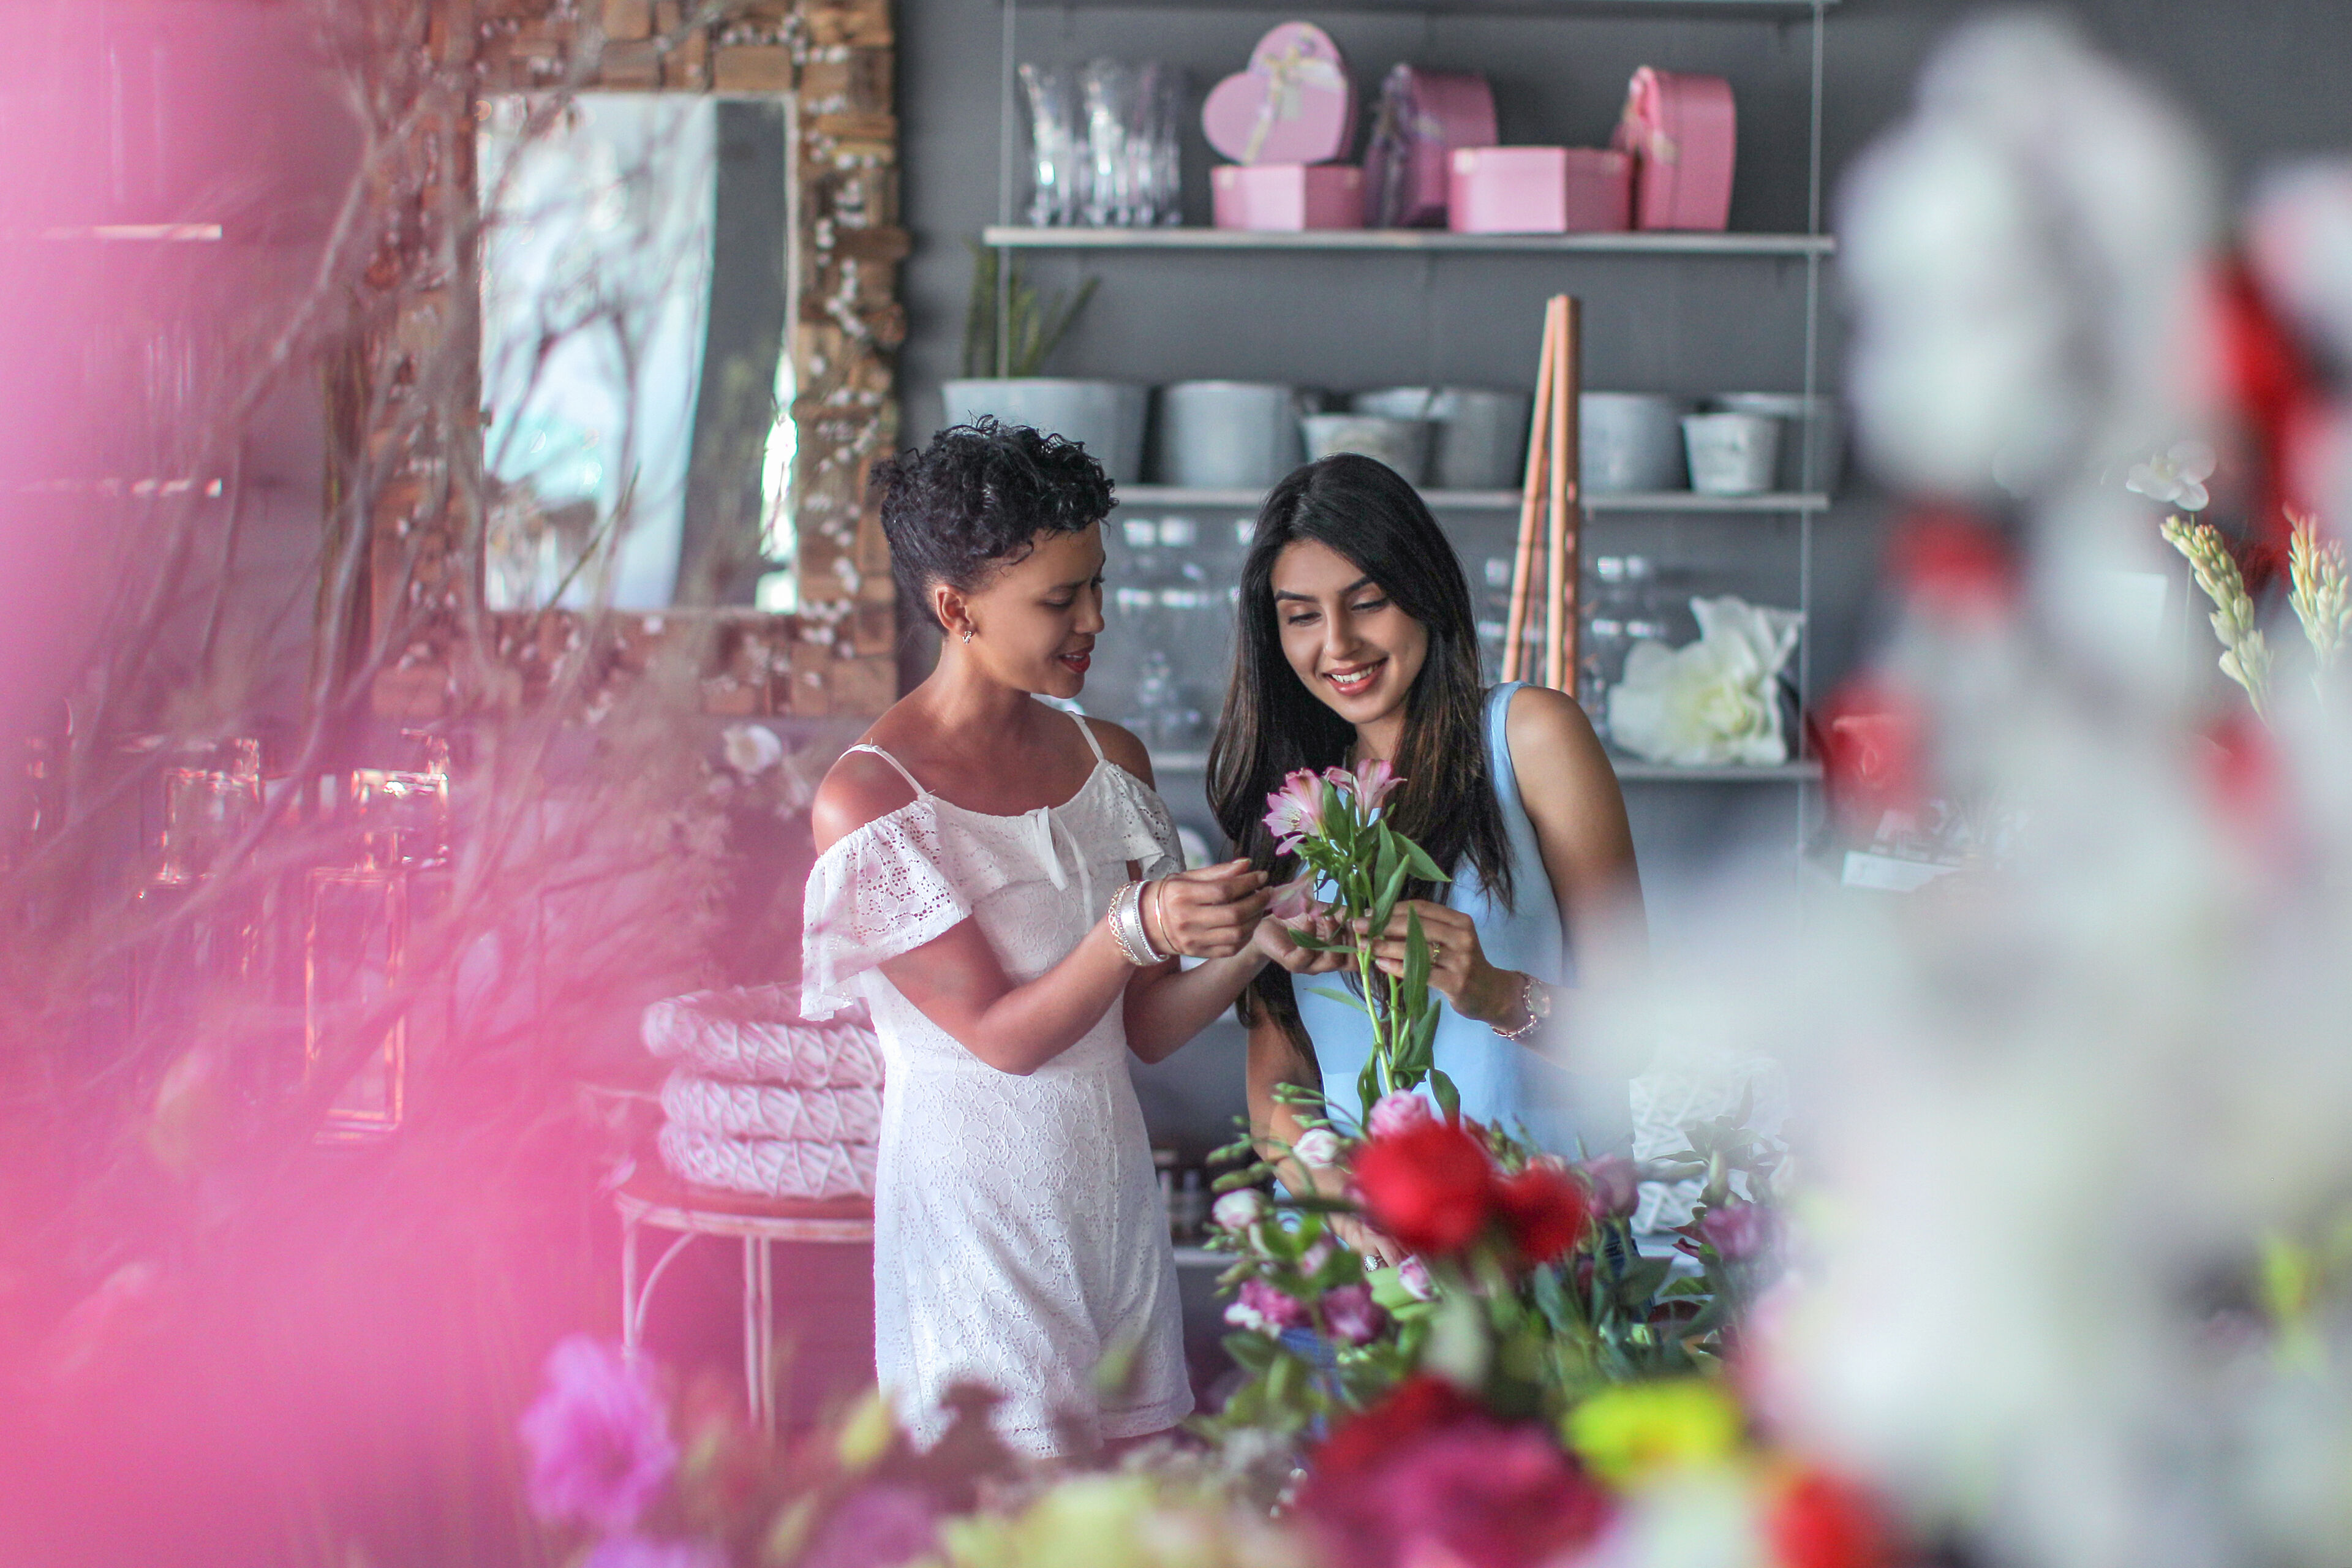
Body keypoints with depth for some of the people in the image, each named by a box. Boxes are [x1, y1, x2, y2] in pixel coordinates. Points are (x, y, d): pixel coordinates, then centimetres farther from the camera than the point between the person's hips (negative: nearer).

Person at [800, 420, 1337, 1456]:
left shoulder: (1109, 760, 10)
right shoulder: (869, 799, -10)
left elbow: (1141, 1028, 9)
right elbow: (1002, 1033, -14)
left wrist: (1250, 949, -9)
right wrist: (1134, 930, -28)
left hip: (1113, 1179, 6)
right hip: (976, 1206, -6)